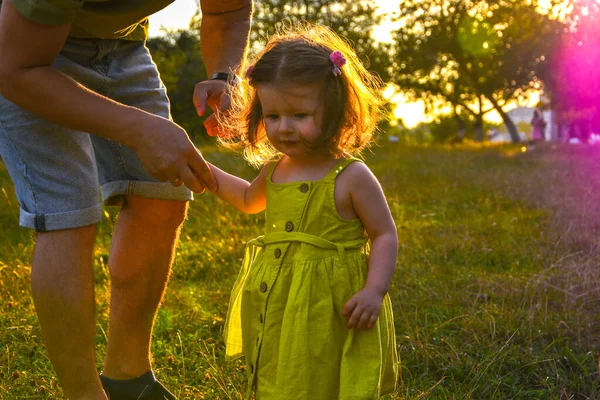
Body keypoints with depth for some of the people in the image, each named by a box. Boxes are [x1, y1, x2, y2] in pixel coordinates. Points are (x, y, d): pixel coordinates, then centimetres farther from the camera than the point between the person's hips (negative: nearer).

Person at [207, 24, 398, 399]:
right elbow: (249, 200, 27)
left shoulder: (352, 177, -15)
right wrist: (205, 171, 21)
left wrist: (375, 290, -22)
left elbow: (385, 235, -10)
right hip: (278, 309, 6)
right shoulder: (275, 170, 4)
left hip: (332, 309, -6)